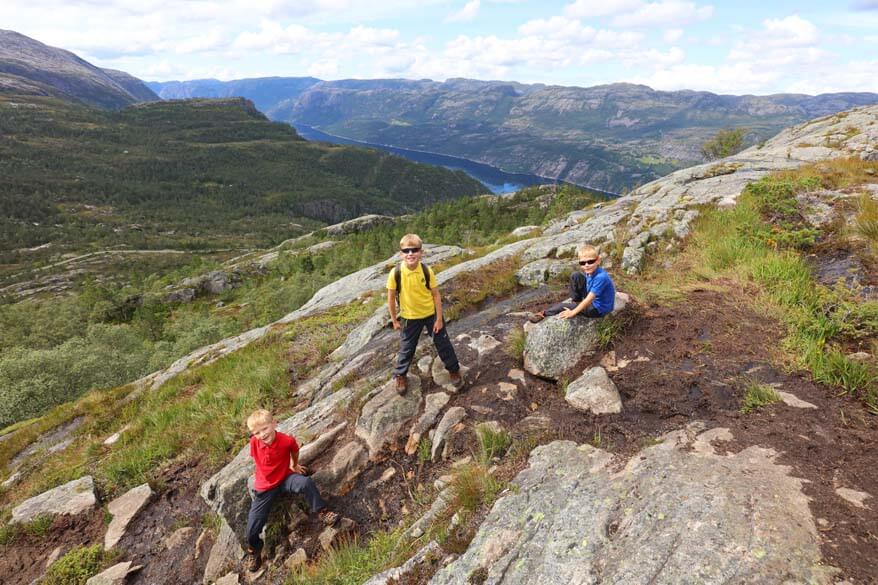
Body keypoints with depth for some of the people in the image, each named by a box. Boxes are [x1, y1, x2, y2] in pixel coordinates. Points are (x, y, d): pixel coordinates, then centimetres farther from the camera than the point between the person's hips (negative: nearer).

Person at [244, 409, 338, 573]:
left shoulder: (287, 440, -24)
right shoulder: (254, 443, -18)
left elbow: (294, 451, 2)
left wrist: (294, 465, 18)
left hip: (285, 478, -1)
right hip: (264, 487, 2)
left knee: (305, 482, -33)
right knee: (253, 524, -1)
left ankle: (322, 511, -12)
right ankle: (253, 551, 32)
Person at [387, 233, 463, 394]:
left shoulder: (427, 271, -18)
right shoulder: (395, 273, -21)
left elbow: (436, 295, -9)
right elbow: (391, 298, -8)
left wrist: (439, 319, -8)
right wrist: (394, 320, -1)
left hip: (431, 314, 1)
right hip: (410, 317, 0)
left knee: (443, 343, 13)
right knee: (406, 348, 13)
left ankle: (454, 370, 35)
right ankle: (400, 376, 36)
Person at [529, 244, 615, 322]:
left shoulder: (601, 277, -34)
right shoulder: (589, 272, -8)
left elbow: (589, 299, -32)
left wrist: (573, 312, -28)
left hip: (599, 309, -8)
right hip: (592, 301, 8)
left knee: (562, 306, -11)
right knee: (575, 276, 1)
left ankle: (544, 314, 14)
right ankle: (576, 302, 9)